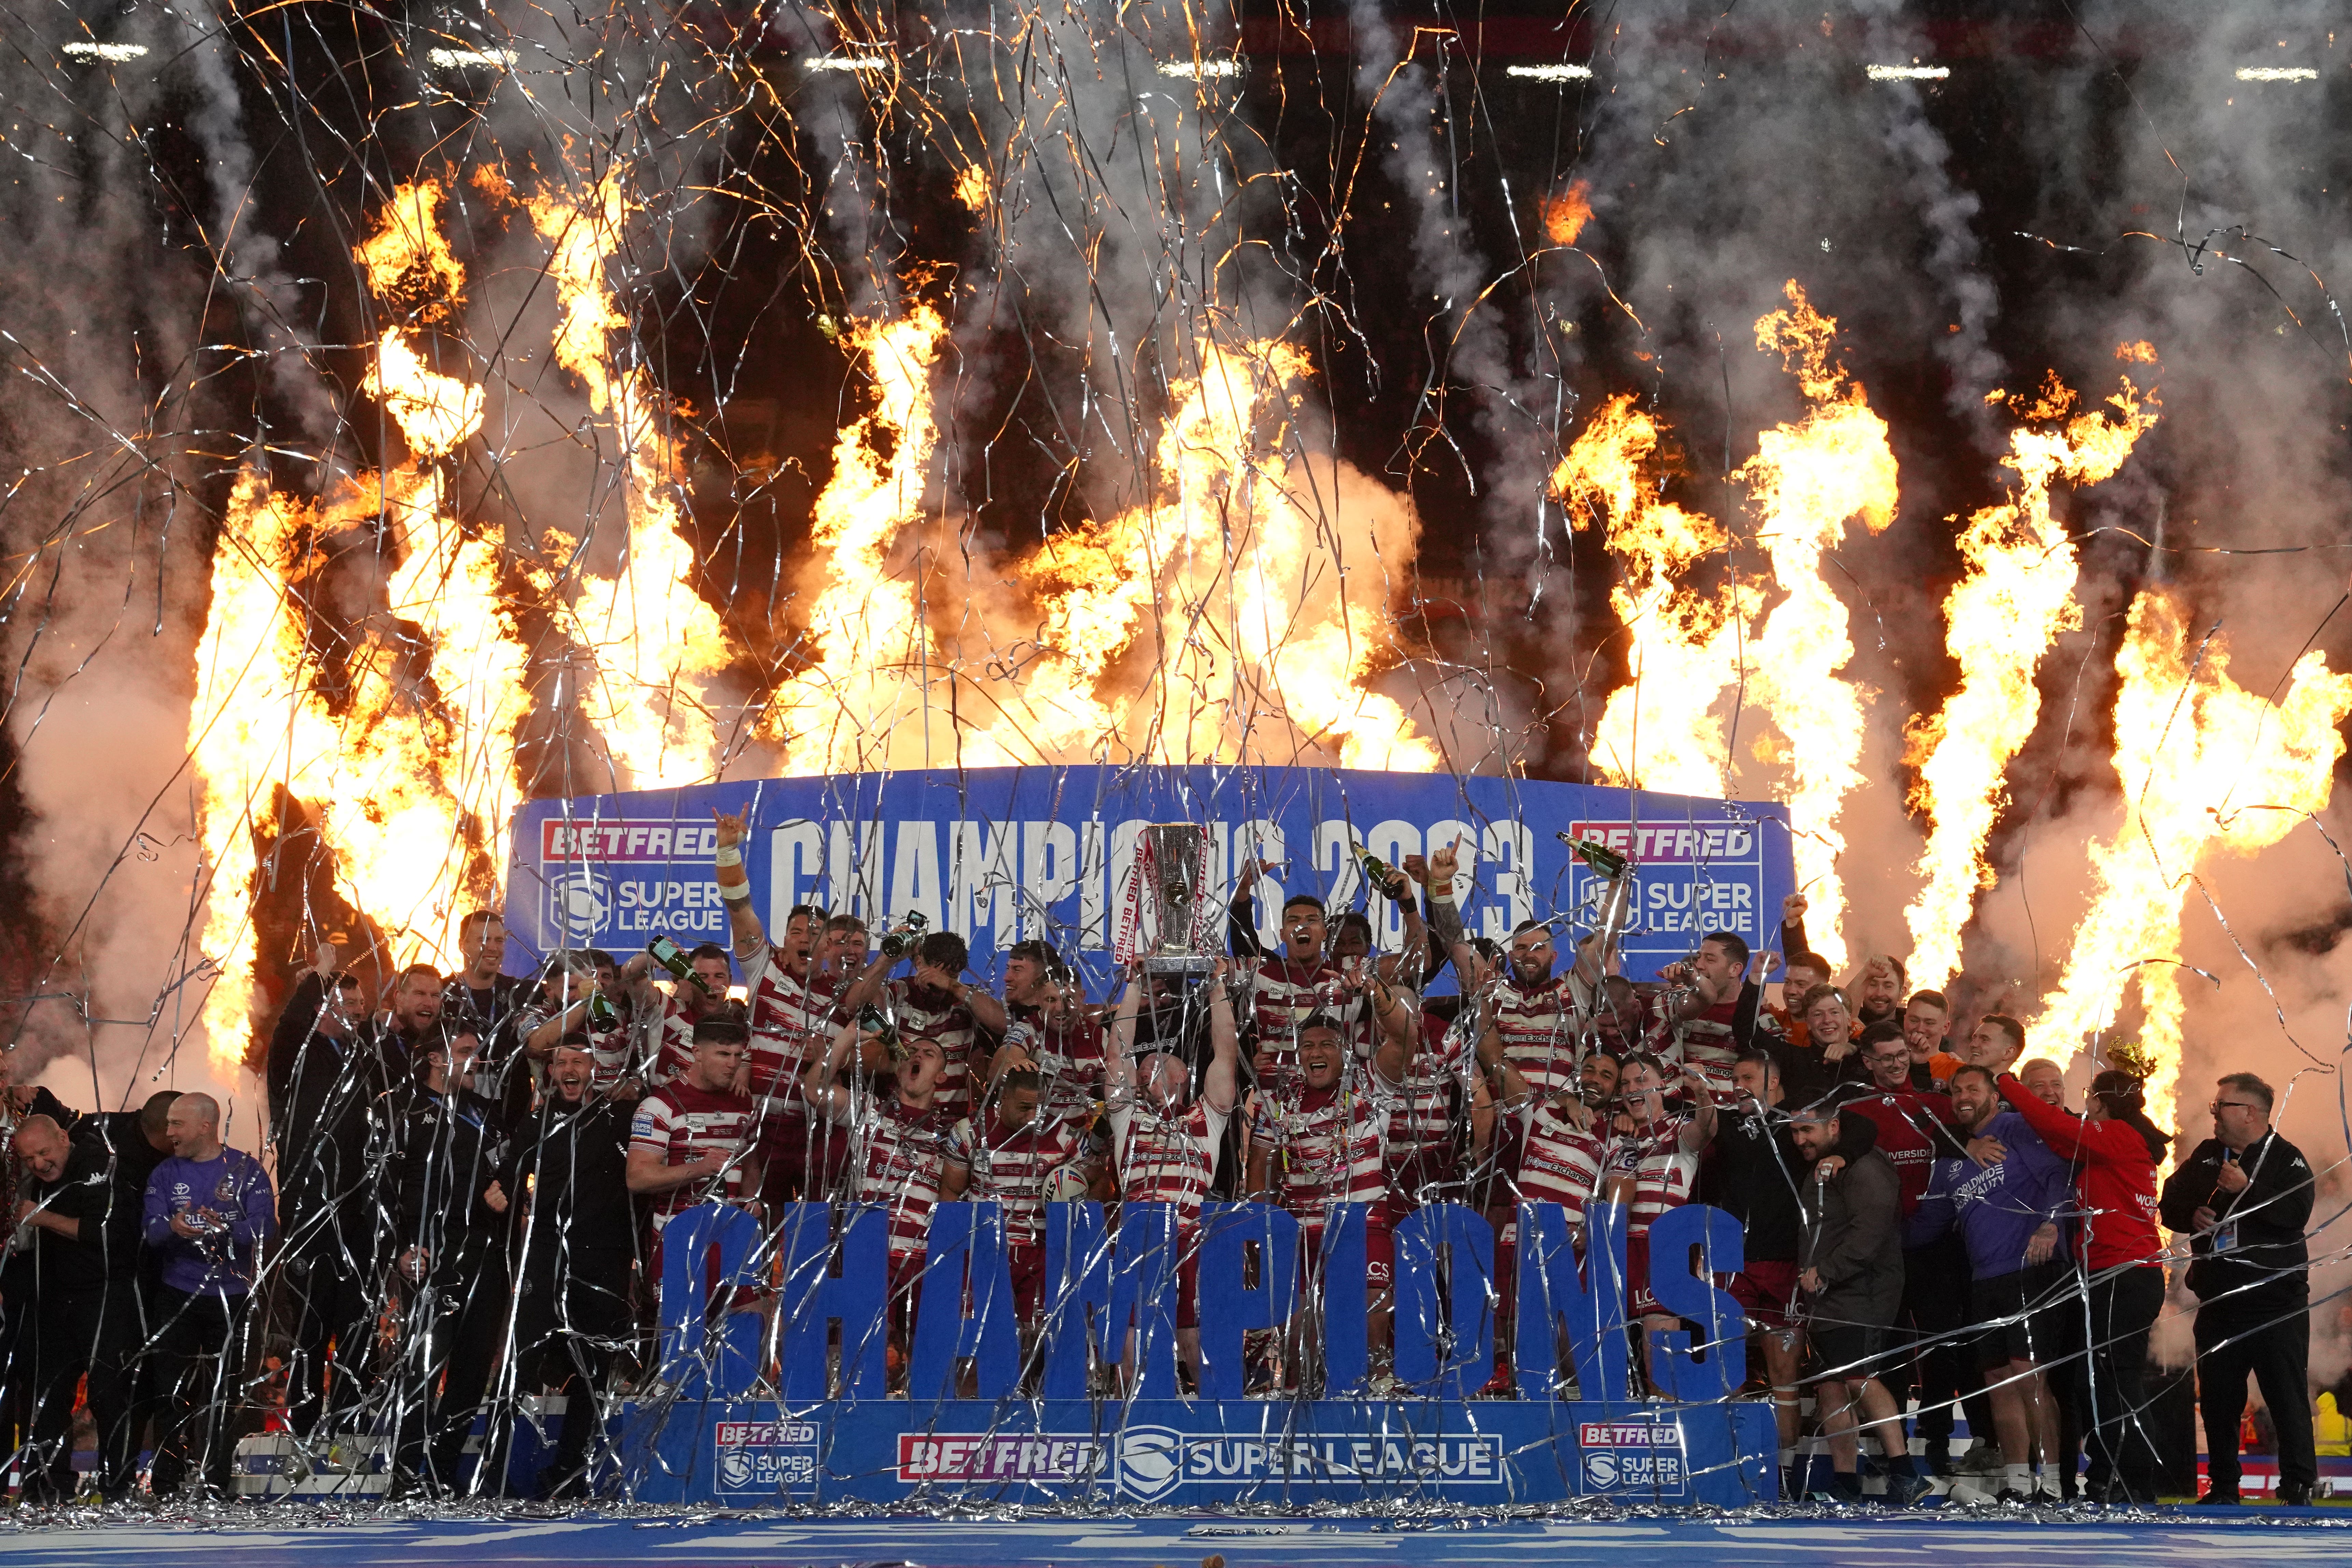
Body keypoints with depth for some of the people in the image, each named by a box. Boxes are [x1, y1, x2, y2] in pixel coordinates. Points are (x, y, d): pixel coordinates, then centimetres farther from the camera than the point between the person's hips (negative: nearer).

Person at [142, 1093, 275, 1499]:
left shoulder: (245, 1170, 0)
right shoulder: (166, 1173, 6)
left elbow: (264, 1227, -11)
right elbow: (152, 1230, -4)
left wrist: (225, 1230, -30)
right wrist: (173, 1229, -27)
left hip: (232, 1295, -1)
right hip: (178, 1295, 1)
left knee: (225, 1393, 4)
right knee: (172, 1390, 0)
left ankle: (216, 1486, 11)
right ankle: (166, 1487, 5)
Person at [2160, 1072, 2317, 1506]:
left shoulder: (2286, 1159, -4)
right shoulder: (2205, 1156, 13)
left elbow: (2296, 1213, -19)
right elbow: (2171, 1204, 16)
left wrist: (2246, 1189, -22)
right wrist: (2192, 1215, -5)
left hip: (2276, 1300, -5)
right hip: (2219, 1299, 6)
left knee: (2287, 1395, -7)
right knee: (2217, 1397, 8)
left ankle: (2298, 1486, -4)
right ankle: (2223, 1486, 17)